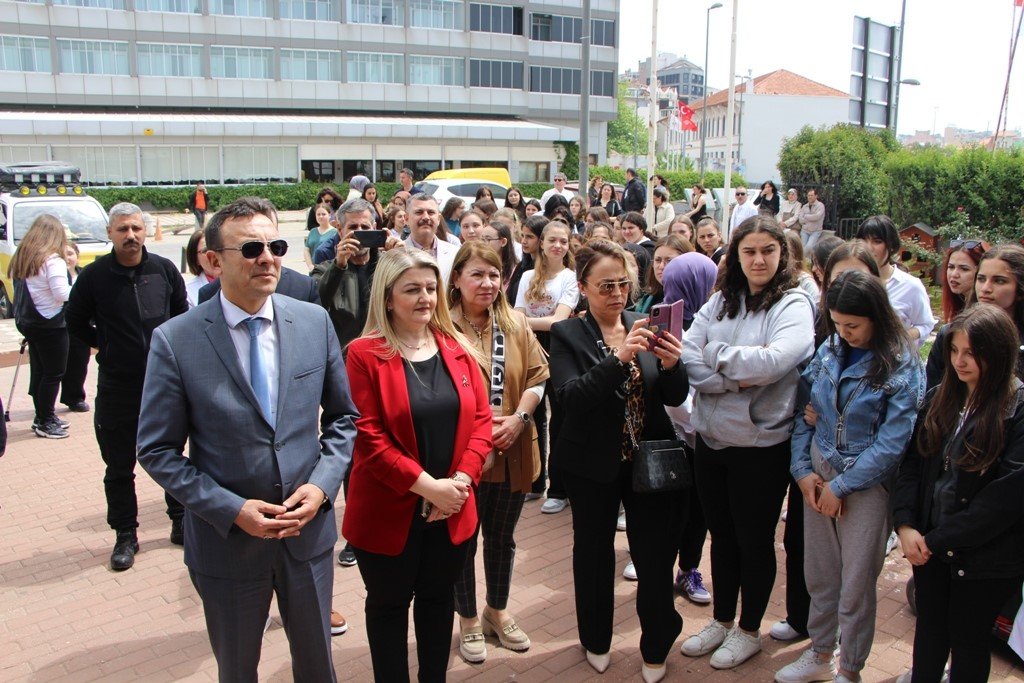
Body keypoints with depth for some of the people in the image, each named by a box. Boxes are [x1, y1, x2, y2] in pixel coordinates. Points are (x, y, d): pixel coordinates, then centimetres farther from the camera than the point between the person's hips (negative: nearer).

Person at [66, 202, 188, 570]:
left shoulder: (164, 269, -2)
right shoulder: (94, 275, -6)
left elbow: (181, 314, 13)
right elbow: (76, 323, 7)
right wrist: (108, 345, 2)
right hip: (117, 386, -1)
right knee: (119, 466, 8)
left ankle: (181, 522, 29)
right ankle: (125, 535, 22)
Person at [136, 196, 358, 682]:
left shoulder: (315, 322, -4)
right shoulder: (175, 341, -13)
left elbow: (343, 416, 5)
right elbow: (157, 450, -8)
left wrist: (322, 484, -10)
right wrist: (231, 509, -17)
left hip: (309, 531, 2)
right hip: (226, 540, -2)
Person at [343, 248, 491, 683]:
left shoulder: (458, 349, 3)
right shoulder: (364, 354, -11)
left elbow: (480, 419, 2)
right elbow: (367, 436, -16)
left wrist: (461, 479, -12)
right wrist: (426, 485, -20)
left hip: (452, 510, 4)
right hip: (390, 511, -4)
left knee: (438, 598, 20)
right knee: (389, 605, 15)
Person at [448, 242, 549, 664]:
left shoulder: (516, 324, 4)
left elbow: (538, 375, 3)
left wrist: (519, 417, -11)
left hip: (511, 452, 4)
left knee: (501, 537, 20)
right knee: (462, 541, 12)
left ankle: (497, 611, 41)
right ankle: (469, 620, 32)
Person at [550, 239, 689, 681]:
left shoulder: (645, 328, 1)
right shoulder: (567, 335, -7)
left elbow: (675, 397, -1)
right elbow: (570, 397, -22)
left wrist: (671, 364, -23)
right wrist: (619, 357, -33)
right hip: (593, 465, -2)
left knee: (656, 557, 6)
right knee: (594, 554, 15)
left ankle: (656, 647, 30)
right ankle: (596, 640, 38)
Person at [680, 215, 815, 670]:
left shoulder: (794, 304, -10)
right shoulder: (721, 301, 5)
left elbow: (775, 360, -27)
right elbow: (687, 355, -6)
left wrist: (715, 353, -15)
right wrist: (734, 378, -19)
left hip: (761, 445, -5)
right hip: (711, 439, 5)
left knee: (754, 541, 12)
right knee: (721, 534, 19)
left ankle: (749, 630, 32)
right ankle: (721, 620, 38)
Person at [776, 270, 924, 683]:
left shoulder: (902, 367, -13)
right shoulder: (829, 351, 1)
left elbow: (891, 443, -14)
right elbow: (803, 410, 5)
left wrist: (841, 486, -13)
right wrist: (803, 470, -4)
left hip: (867, 483, -4)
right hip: (817, 475, 4)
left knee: (856, 582, 6)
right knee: (818, 572, 13)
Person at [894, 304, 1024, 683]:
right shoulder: (939, 398, 2)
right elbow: (912, 462, 3)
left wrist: (939, 538, -17)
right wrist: (905, 524, -11)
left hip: (986, 555, -4)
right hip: (928, 544, 5)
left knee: (969, 640, 13)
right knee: (929, 628, 20)